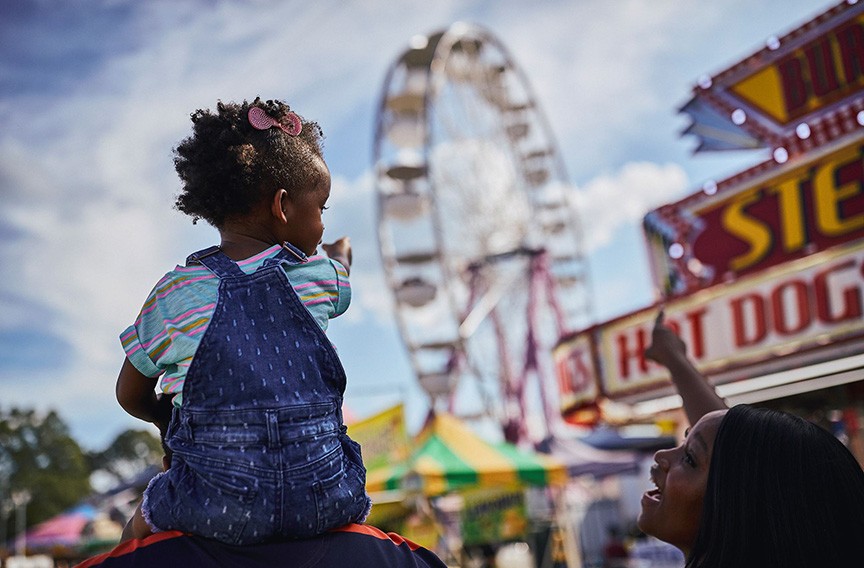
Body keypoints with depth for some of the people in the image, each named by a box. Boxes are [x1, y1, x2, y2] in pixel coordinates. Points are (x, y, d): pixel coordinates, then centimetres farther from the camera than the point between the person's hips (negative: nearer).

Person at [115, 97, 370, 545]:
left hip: (219, 516, -1)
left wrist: (165, 418, 32)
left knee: (140, 527, 28)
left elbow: (130, 396, 9)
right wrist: (341, 251, 54)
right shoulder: (320, 277, 2)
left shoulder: (176, 294, -3)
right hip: (325, 504, 2)